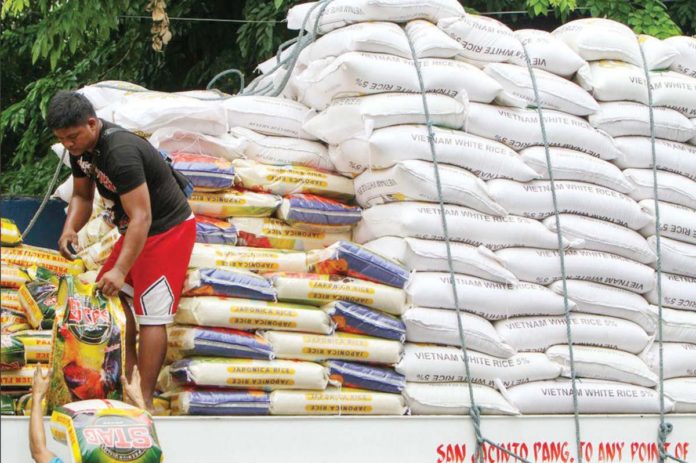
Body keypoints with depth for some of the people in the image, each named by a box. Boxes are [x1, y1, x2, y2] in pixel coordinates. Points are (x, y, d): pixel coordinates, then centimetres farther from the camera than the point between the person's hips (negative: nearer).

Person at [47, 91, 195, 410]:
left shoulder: (121, 152, -32)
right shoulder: (81, 147, -2)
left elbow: (141, 217, -36)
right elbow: (82, 195, 10)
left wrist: (120, 270, -42)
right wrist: (70, 228, -11)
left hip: (168, 228, -10)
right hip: (133, 230, 10)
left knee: (151, 315, -13)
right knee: (113, 297, 10)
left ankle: (144, 400, -12)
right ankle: (127, 379, 15)